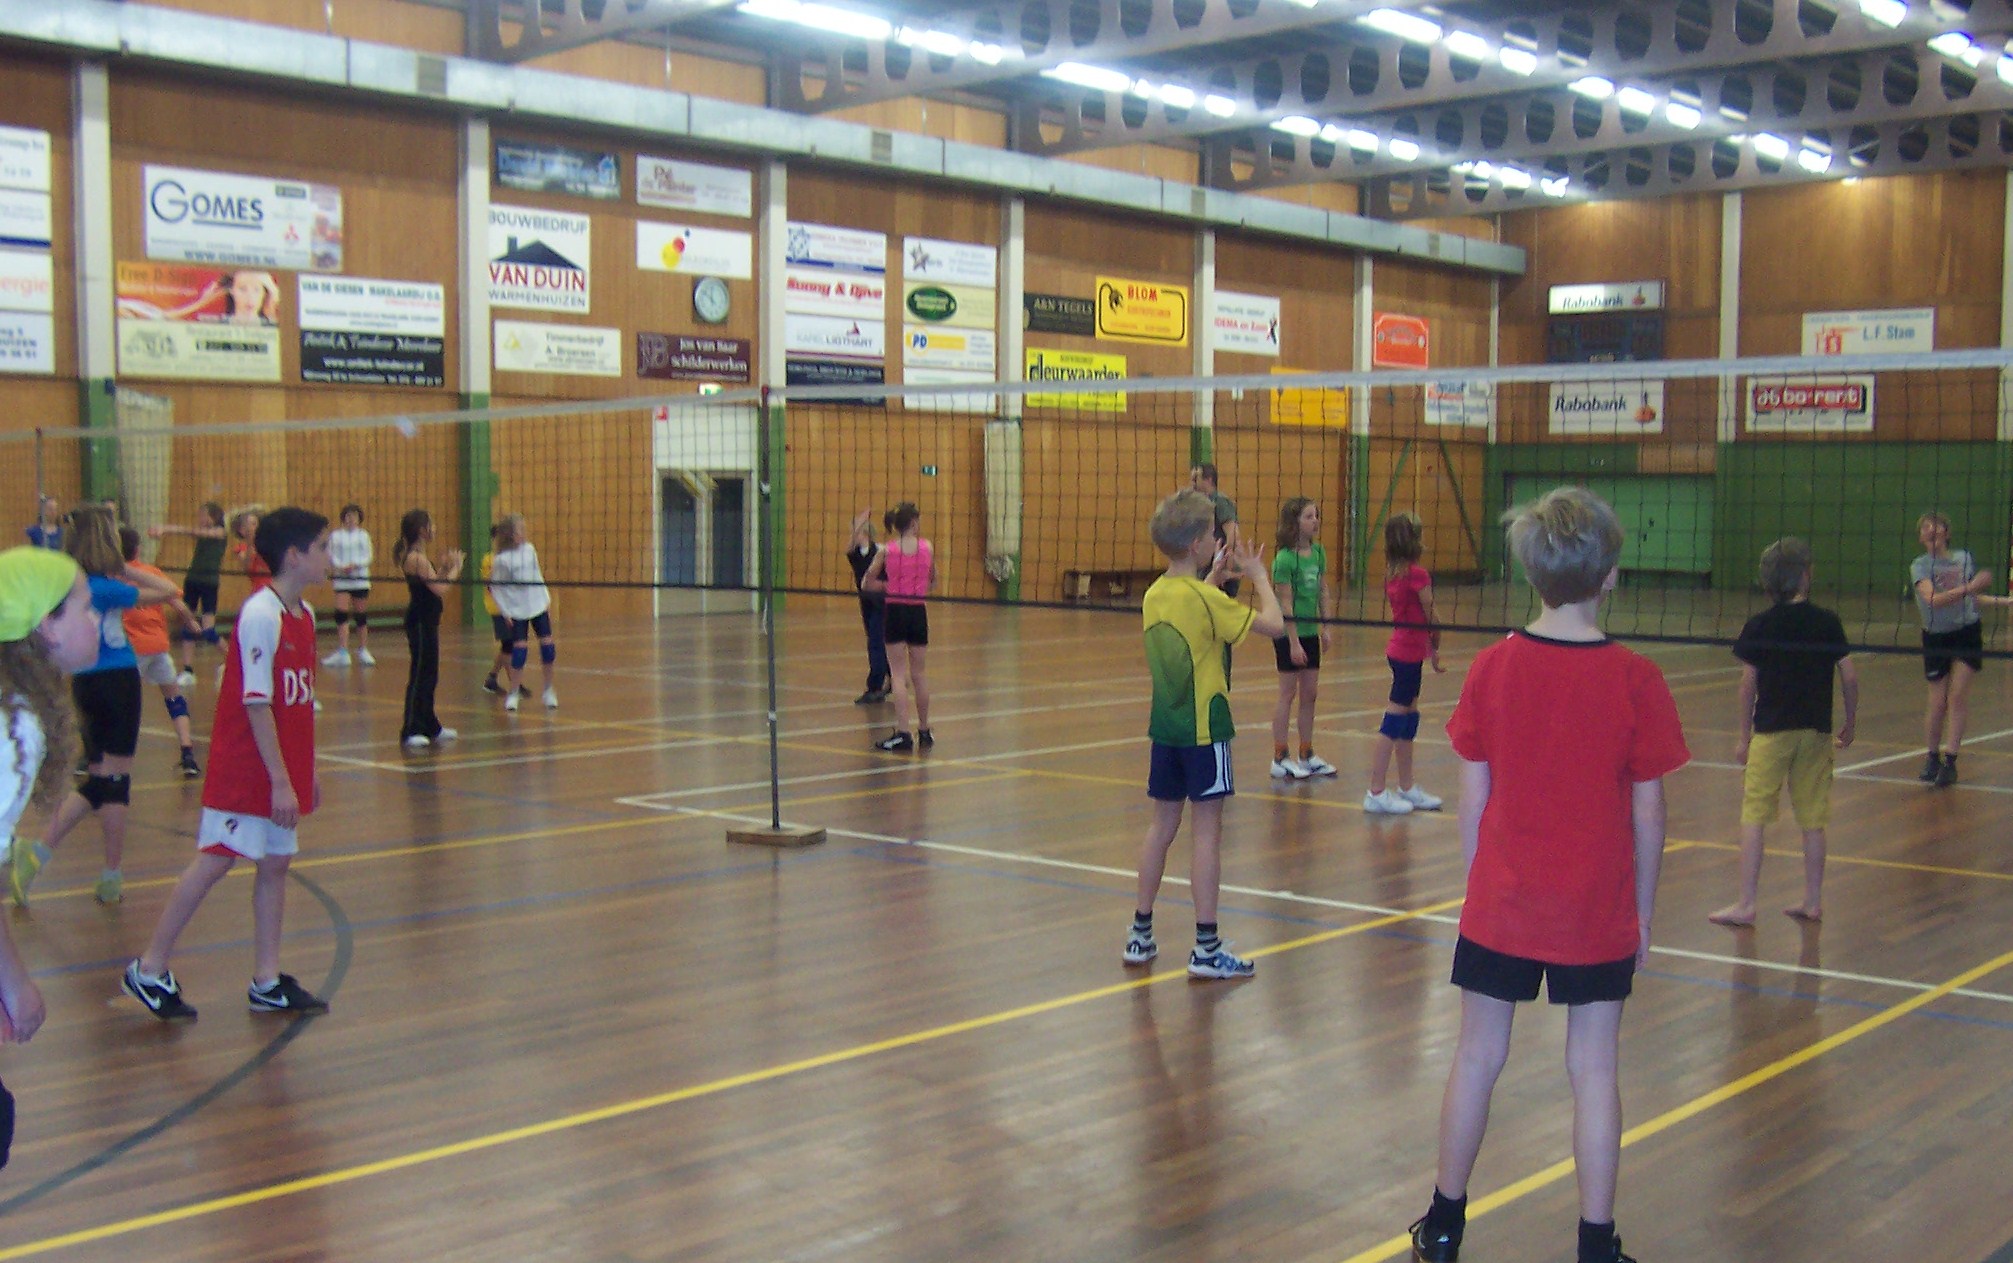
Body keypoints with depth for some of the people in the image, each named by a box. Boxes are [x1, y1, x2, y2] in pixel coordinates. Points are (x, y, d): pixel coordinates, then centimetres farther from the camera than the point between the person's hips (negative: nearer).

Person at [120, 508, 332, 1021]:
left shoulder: (304, 614, 8)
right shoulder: (261, 615, -17)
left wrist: (307, 771, 15)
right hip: (246, 768, -8)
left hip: (284, 770, 8)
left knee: (275, 863, 10)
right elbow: (256, 704, -19)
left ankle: (267, 983, 16)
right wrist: (280, 781, -19)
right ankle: (150, 970, 10)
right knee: (215, 860, -3)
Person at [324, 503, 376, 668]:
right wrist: (339, 568, -19)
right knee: (341, 613, -12)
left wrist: (355, 565, -16)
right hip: (342, 579, -1)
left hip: (361, 578, 1)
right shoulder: (335, 536, 4)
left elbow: (368, 557, 2)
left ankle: (363, 651, 17)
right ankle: (342, 652, -13)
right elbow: (332, 557, 0)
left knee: (361, 615, 6)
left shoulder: (363, 535, 7)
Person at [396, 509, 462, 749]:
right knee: (419, 676, -8)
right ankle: (411, 731, -6)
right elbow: (440, 589, -21)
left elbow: (434, 584, 16)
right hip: (421, 623, -10)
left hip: (426, 622, 10)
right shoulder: (417, 559, -17)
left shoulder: (417, 557, 13)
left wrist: (445, 568, 7)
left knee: (429, 676, 16)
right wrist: (455, 569, -10)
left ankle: (430, 727, 24)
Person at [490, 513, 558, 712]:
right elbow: (495, 588, -6)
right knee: (519, 649, -7)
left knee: (547, 646, 0)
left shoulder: (529, 550, 2)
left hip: (539, 606, 4)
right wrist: (505, 612, -8)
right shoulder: (502, 559, -12)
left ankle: (549, 690, 15)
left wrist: (547, 600, 11)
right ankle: (514, 694, 7)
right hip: (517, 611, -4)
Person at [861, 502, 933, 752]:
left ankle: (902, 732, -9)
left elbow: (866, 584, 0)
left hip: (895, 611, -2)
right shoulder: (927, 547, -1)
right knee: (918, 674, 13)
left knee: (899, 675, 0)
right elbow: (933, 582, 11)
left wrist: (888, 587, 11)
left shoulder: (887, 550, -3)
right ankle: (924, 730, 23)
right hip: (918, 611, 2)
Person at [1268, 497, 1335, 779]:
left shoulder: (1318, 552, 4)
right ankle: (1280, 759, 10)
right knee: (1288, 695, 1)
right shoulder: (1285, 559, -17)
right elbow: (1285, 603, -17)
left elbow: (1323, 591, 11)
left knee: (1310, 694, 11)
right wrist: (1293, 642, -18)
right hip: (1289, 634, -7)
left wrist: (1325, 627, 8)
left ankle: (1307, 756, 22)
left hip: (1310, 632, 7)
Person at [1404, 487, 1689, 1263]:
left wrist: (1481, 886, 10)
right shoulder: (1636, 681, -10)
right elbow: (1648, 814, -6)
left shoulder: (1492, 668, -7)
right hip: (1598, 915, -1)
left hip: (1501, 908, 2)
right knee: (1594, 1072, 8)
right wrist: (1644, 912, 6)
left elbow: (1473, 801, -3)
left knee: (1478, 1059, 12)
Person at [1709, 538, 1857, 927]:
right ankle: (1813, 901, 18)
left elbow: (1748, 685, -3)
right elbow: (1850, 677, 0)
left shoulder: (1758, 627, -4)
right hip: (1816, 732, 2)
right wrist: (1849, 723, 14)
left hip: (1770, 732, -2)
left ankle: (1745, 904, -1)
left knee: (1753, 817, 0)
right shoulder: (1827, 622, 0)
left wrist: (1744, 736, 5)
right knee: (1813, 821, 10)